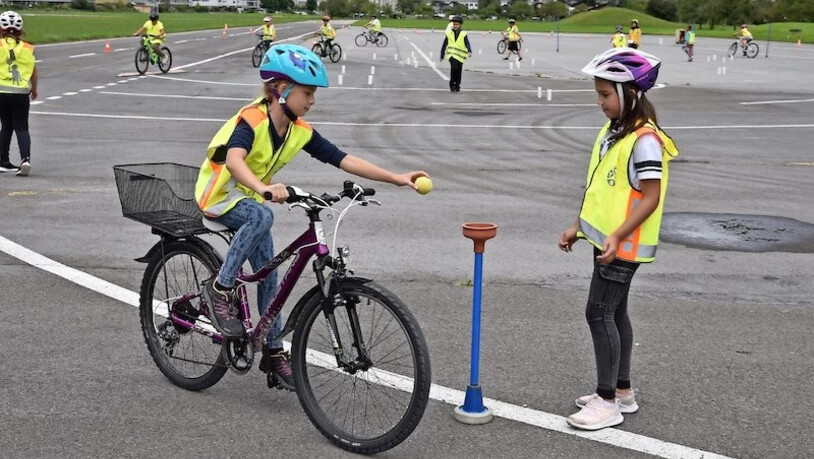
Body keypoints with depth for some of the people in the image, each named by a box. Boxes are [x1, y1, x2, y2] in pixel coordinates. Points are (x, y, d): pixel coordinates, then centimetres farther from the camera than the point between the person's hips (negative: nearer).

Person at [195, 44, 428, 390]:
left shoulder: (300, 131, -9)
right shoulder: (252, 120, -28)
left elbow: (343, 160, -10)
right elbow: (233, 159, -46)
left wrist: (395, 178, -17)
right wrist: (264, 188, -65)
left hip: (250, 198, 7)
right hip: (219, 195, -7)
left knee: (268, 273, 3)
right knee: (261, 217, -37)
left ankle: (273, 352, 15)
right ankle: (220, 289, -22)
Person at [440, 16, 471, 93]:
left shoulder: (463, 34, 0)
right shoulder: (449, 33, 4)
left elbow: (467, 44, -11)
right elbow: (444, 45, 9)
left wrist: (469, 52, -31)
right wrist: (442, 56, 11)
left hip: (460, 55, 1)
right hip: (452, 54, -1)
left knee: (458, 72, 7)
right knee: (454, 66, -25)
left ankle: (457, 86, 27)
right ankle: (452, 84, -12)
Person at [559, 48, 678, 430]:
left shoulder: (644, 140, -18)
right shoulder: (612, 131, 10)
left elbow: (650, 198, -21)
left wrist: (617, 237, -27)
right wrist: (578, 227, 16)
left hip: (624, 245, -9)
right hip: (605, 240, 9)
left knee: (599, 313, -6)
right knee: (614, 312, 14)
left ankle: (608, 401, 3)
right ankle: (622, 391, 26)